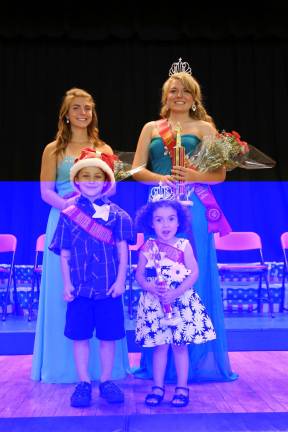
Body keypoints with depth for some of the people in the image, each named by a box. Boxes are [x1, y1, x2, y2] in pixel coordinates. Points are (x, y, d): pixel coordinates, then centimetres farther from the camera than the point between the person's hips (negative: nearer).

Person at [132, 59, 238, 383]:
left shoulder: (204, 128, 9)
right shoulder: (151, 128, 16)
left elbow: (220, 174, 2)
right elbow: (137, 170, 7)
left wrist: (192, 176, -15)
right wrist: (161, 179, -11)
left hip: (193, 209, -2)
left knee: (194, 279, -2)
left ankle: (196, 358, 11)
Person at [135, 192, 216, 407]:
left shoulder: (184, 245, -4)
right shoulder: (147, 248, 0)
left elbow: (194, 273, -7)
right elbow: (139, 274, 2)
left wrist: (175, 293, -17)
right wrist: (152, 288, -18)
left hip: (182, 302, -1)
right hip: (154, 303, 1)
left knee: (180, 345, 6)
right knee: (159, 345, 8)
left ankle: (182, 388, 19)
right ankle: (158, 387, 21)